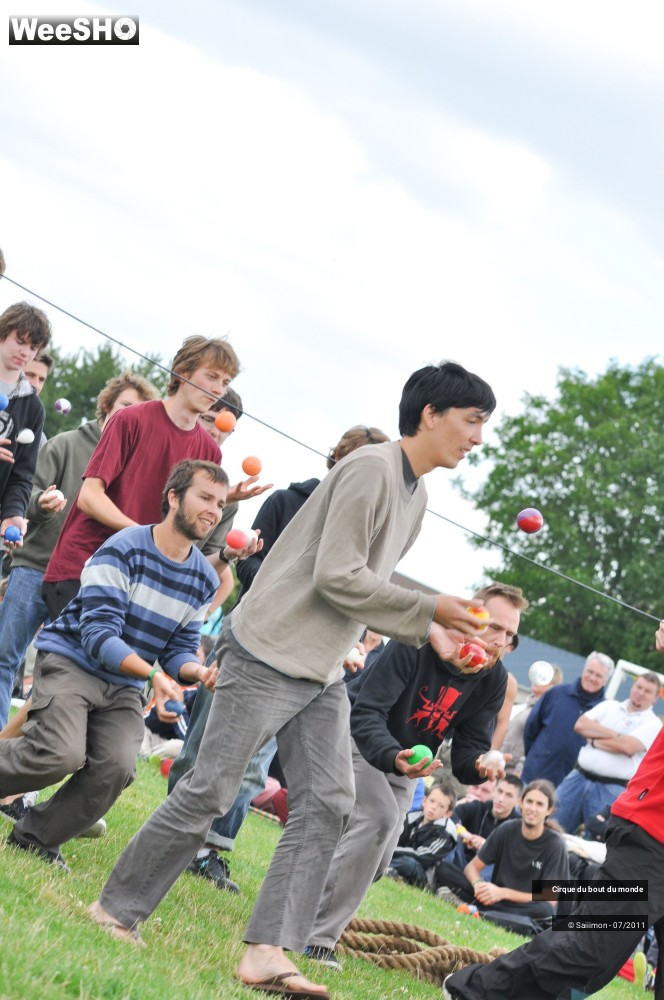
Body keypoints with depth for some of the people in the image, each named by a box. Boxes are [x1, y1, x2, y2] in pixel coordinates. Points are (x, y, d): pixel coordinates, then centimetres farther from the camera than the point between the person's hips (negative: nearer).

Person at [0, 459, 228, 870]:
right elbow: (99, 635, -20)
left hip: (124, 686, 5)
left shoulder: (204, 580, 4)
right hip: (71, 662, -5)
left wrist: (197, 671, -16)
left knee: (117, 767, -19)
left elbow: (180, 649, 8)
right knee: (62, 754, -28)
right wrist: (153, 674, -31)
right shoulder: (124, 550, -15)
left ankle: (37, 837, 0)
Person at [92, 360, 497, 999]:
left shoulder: (415, 495, 15)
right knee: (209, 791, -5)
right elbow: (337, 577, -20)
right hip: (269, 655, -9)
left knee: (326, 804, -5)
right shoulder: (371, 470, -15)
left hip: (322, 675, 9)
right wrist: (428, 609, -15)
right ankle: (117, 908, 9)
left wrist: (425, 630, 5)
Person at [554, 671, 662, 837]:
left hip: (612, 790, -4)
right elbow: (580, 724, 0)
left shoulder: (652, 724, -1)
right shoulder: (609, 706, 13)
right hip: (578, 778, 4)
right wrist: (614, 735, -8)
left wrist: (594, 741, -5)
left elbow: (627, 746, -16)